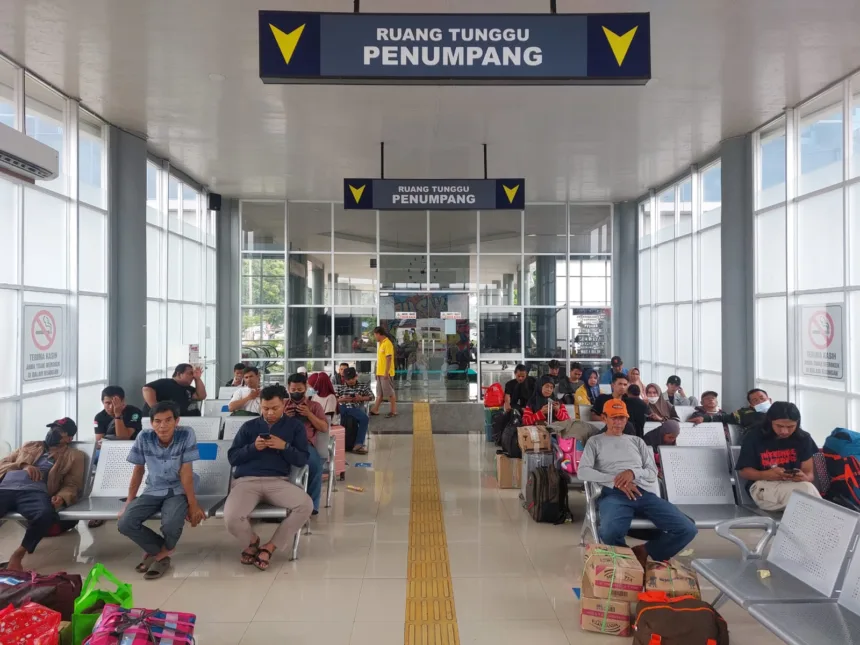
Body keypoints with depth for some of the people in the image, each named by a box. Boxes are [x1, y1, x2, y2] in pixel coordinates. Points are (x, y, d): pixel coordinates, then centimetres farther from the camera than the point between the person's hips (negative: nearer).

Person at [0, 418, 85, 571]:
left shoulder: (74, 456, 22)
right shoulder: (30, 446, 33)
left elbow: (72, 484, 11)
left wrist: (61, 497, -12)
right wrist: (23, 465, 4)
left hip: (34, 491, -2)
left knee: (46, 514, -37)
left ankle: (18, 554, -14)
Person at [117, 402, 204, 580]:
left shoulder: (186, 435, -18)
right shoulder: (144, 437, -10)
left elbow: (186, 472, -16)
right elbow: (138, 470, 2)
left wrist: (193, 504, -16)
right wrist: (129, 502, 3)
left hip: (177, 491, -3)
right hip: (153, 491, 3)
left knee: (171, 525, -32)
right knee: (124, 524, -21)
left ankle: (159, 551, 6)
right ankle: (164, 550, 2)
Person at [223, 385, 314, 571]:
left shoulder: (295, 425, 13)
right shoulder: (249, 426, 16)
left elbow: (303, 460, 8)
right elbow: (232, 457, 11)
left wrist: (284, 446, -9)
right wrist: (253, 447, -6)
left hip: (278, 481, 0)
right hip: (246, 480, 0)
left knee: (306, 505, -29)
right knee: (231, 518, -30)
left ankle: (269, 547, -7)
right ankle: (252, 541, 9)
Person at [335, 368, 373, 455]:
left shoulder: (363, 386, 20)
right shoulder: (339, 387, 21)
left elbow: (372, 397, 14)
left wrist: (361, 398, -3)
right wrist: (342, 399, -8)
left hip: (355, 408, 0)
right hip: (341, 407, 0)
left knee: (365, 418, -29)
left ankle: (358, 444, -28)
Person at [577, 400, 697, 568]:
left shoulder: (637, 441, 28)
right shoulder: (595, 441, 18)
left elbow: (653, 472, 18)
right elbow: (582, 471, 3)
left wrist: (633, 472, -6)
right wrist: (615, 480, -9)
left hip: (643, 492, 4)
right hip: (613, 494, -4)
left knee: (687, 529, -18)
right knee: (610, 532, -37)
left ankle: (643, 551, 2)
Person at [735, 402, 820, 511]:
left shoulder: (803, 438, 6)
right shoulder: (753, 437, -3)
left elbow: (809, 473, 6)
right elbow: (744, 471, 2)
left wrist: (804, 478, -22)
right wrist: (766, 474, -20)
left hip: (796, 485, 3)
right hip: (763, 486, -3)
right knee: (807, 489, -32)